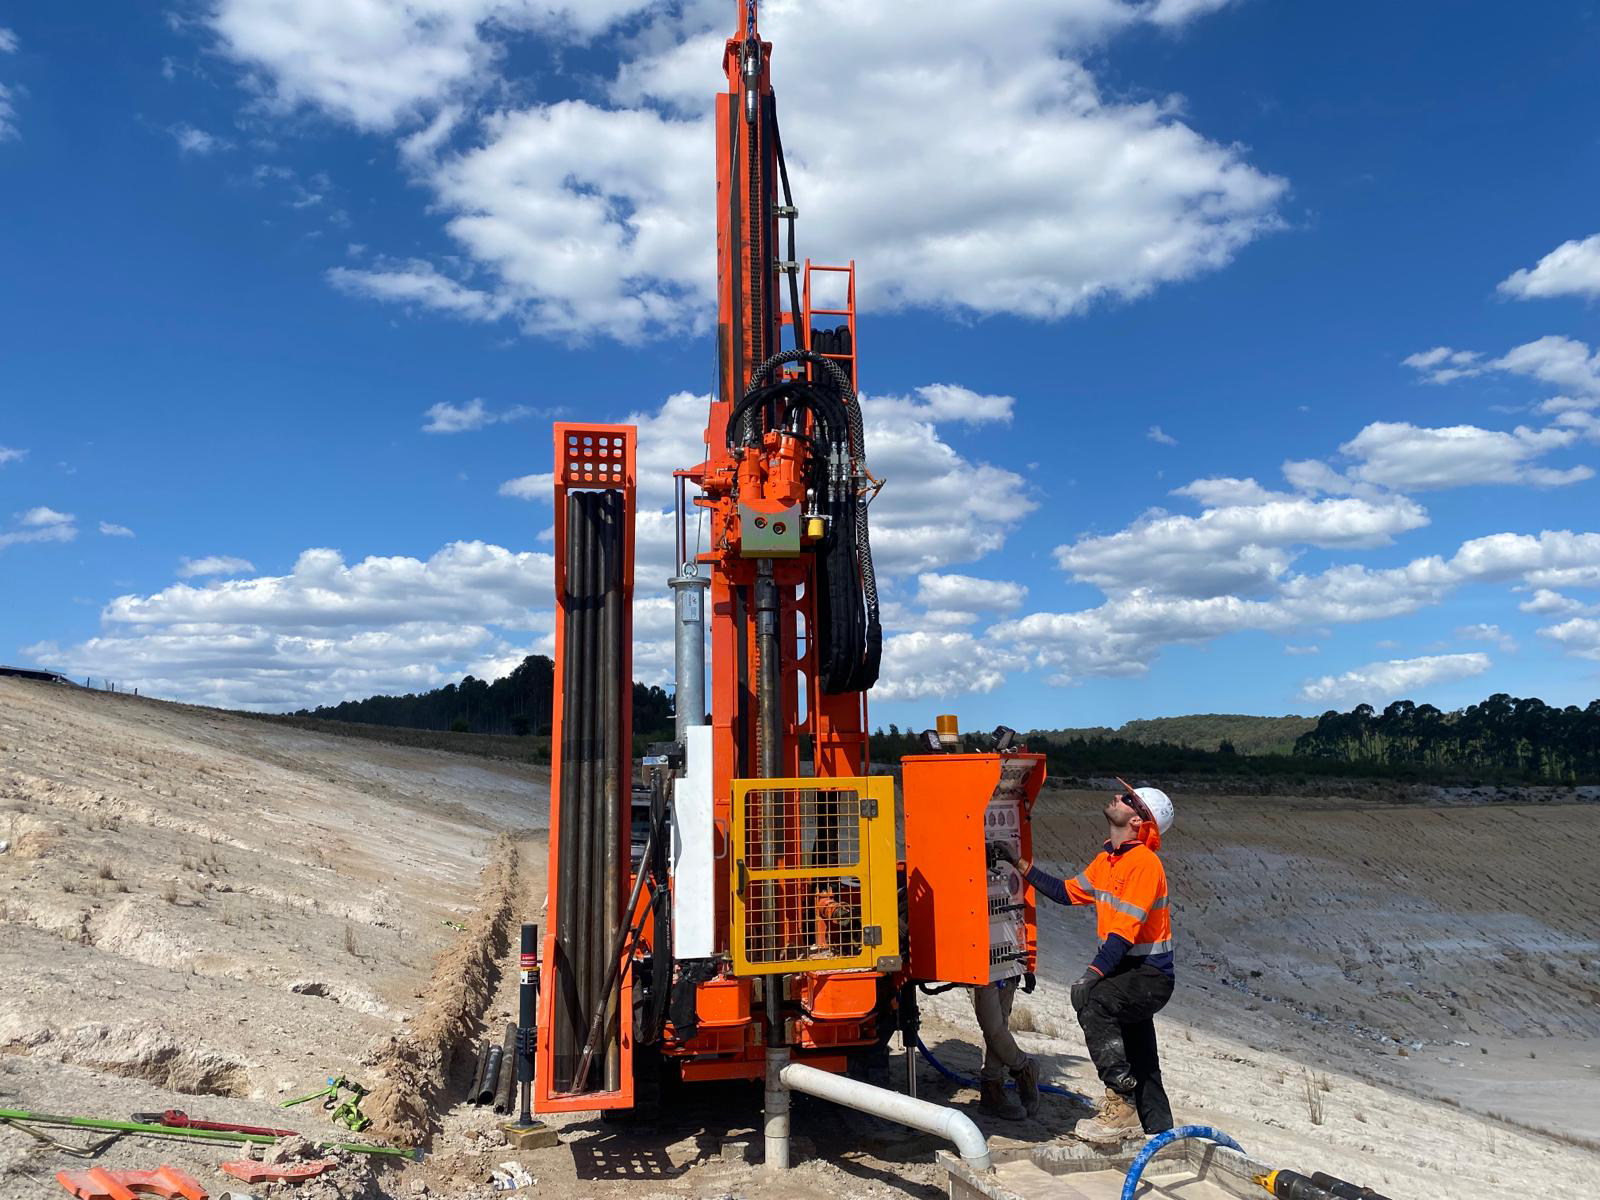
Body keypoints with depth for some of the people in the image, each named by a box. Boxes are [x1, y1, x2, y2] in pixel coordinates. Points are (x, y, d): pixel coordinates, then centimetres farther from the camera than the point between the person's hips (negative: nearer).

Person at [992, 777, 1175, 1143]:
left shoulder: (1144, 862, -21)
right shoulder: (1107, 859, 8)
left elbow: (1125, 930, -27)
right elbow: (1068, 892, 16)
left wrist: (1093, 973, -34)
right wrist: (1021, 865, 14)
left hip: (1150, 976, -9)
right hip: (1128, 974, 9)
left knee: (1090, 997, -31)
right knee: (1140, 1064, 18)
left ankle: (1121, 1105, -25)